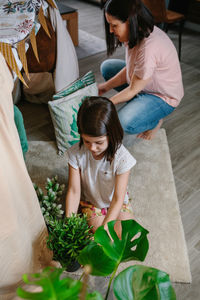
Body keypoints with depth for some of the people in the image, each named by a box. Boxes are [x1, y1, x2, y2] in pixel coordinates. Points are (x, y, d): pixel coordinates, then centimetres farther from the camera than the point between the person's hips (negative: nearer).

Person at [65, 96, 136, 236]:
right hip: (91, 203, 0)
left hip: (116, 203, 1)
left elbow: (118, 199, -23)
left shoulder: (122, 158, -28)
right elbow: (74, 191, -16)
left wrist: (105, 226, -29)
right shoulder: (76, 153, -22)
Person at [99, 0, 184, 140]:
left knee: (124, 123, -33)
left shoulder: (149, 48, -35)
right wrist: (107, 86, -1)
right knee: (107, 66, 9)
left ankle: (155, 120, 1)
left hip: (164, 97, -9)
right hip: (143, 84, 9)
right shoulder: (139, 32, -8)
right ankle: (137, 105, 9)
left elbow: (133, 90, -25)